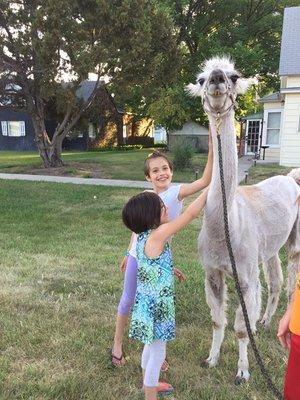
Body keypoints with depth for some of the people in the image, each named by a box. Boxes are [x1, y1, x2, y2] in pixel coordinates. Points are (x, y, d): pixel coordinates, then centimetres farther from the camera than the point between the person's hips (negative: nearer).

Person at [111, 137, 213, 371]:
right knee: (128, 300, 17)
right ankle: (118, 343, 39)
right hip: (138, 256, 3)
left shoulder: (176, 193, -15)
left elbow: (205, 180, -31)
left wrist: (212, 148, -41)